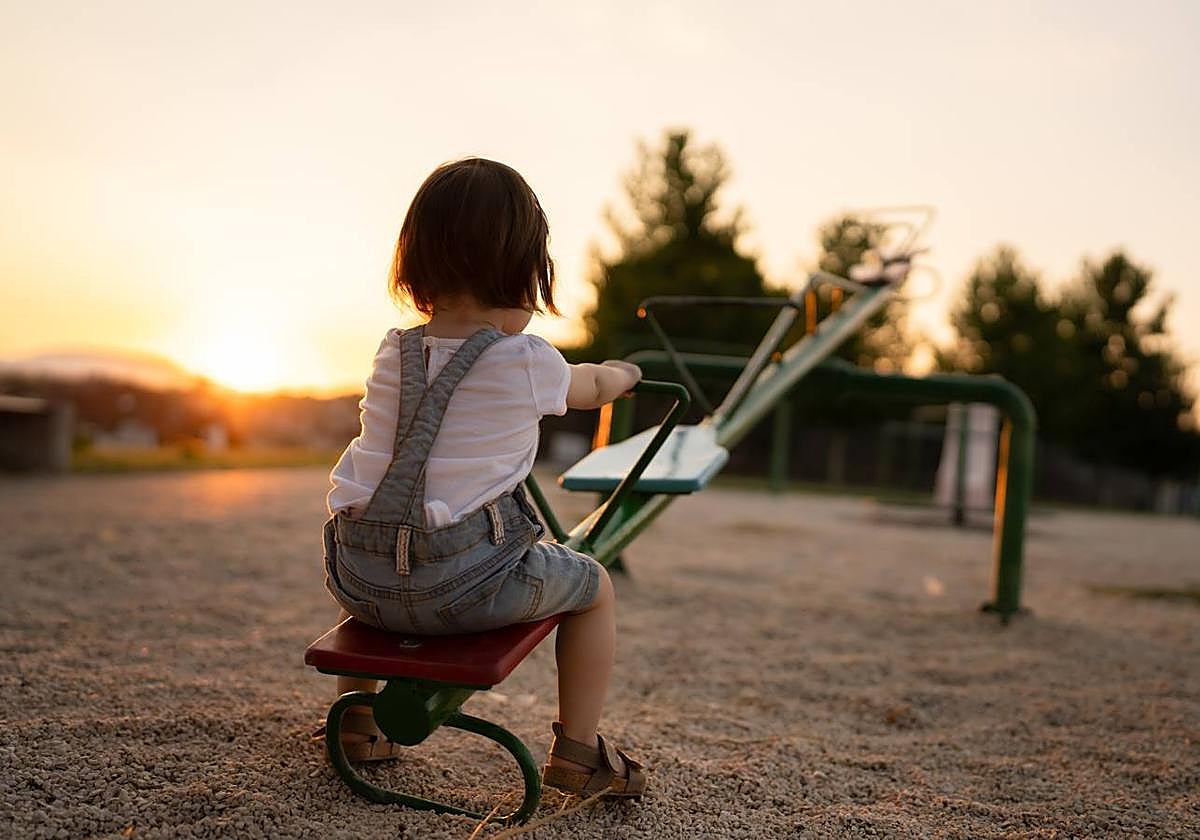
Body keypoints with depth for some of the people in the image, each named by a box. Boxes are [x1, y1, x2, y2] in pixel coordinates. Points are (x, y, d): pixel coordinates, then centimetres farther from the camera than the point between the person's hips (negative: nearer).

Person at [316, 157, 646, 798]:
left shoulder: (392, 354, 8)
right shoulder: (529, 364, -6)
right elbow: (590, 388, 16)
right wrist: (623, 373, 41)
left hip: (362, 584, 5)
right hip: (466, 584, -5)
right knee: (594, 587, 19)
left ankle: (357, 718, 47)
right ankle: (578, 752, 25)